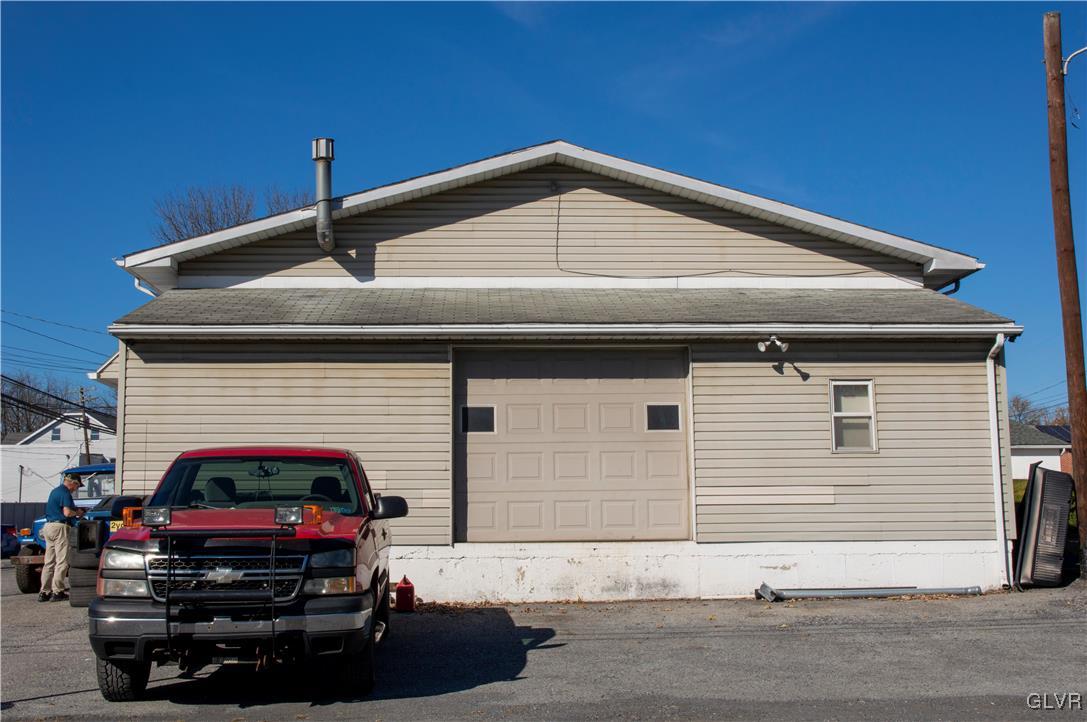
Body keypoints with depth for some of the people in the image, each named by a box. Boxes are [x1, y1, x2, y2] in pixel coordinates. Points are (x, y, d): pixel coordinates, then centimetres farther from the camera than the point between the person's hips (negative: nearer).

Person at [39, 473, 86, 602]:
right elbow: (67, 513, -20)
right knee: (61, 561, -6)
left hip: (48, 526, 9)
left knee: (49, 561, 10)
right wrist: (77, 513, -1)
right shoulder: (65, 493, -11)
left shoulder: (54, 491, 20)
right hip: (59, 527, -9)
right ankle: (57, 592, -7)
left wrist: (76, 510, 22)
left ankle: (44, 592, 9)